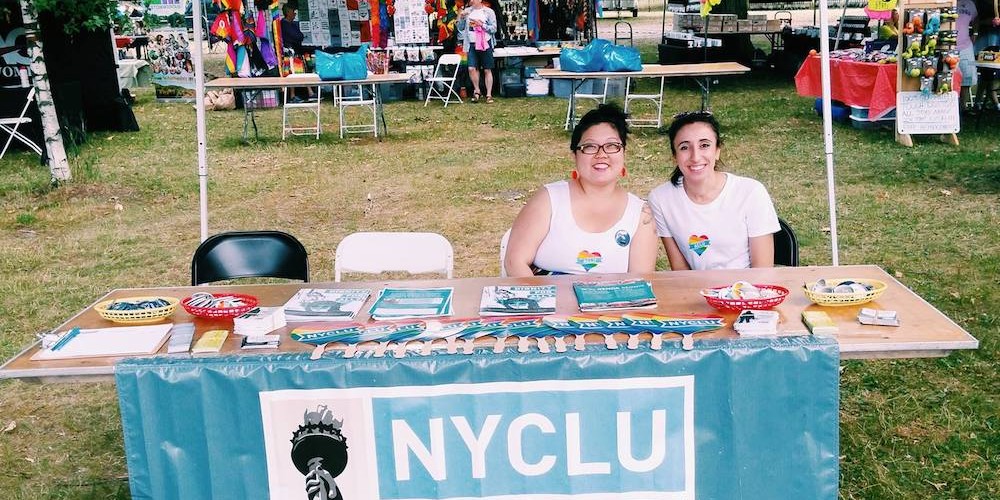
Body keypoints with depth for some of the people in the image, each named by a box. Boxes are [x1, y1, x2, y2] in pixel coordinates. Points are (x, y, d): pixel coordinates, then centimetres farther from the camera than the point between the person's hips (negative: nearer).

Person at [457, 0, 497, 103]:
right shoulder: (467, 11, 11)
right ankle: (477, 91, 10)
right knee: (471, 68, -9)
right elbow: (460, 28, 10)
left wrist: (481, 24, -13)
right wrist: (461, 17, -6)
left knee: (487, 70, 1)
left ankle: (489, 94, 8)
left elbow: (494, 29, -3)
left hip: (485, 44, -2)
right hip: (472, 44, 2)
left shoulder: (489, 12, 2)